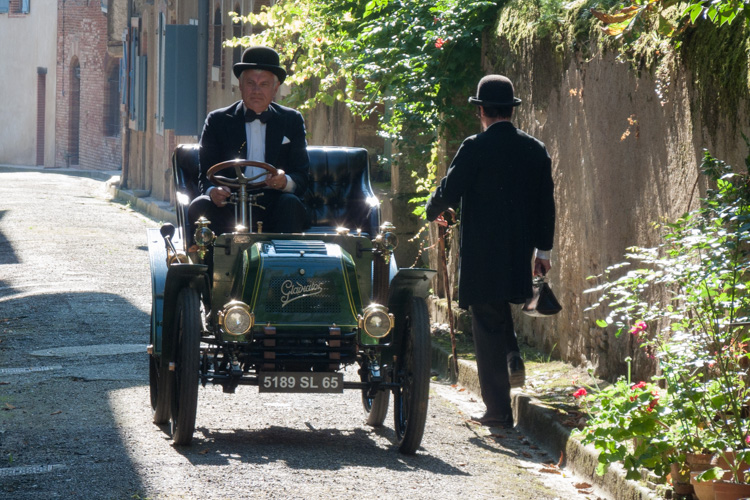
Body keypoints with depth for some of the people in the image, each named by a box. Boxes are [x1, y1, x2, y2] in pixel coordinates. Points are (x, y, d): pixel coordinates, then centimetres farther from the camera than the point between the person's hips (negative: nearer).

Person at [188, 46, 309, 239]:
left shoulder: (292, 120, 13)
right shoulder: (218, 121, 12)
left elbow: (302, 177, 5)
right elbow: (206, 175, 4)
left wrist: (285, 182, -21)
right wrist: (213, 191, -22)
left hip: (273, 211, 0)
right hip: (230, 209, 0)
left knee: (290, 203, -32)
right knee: (199, 207, -30)